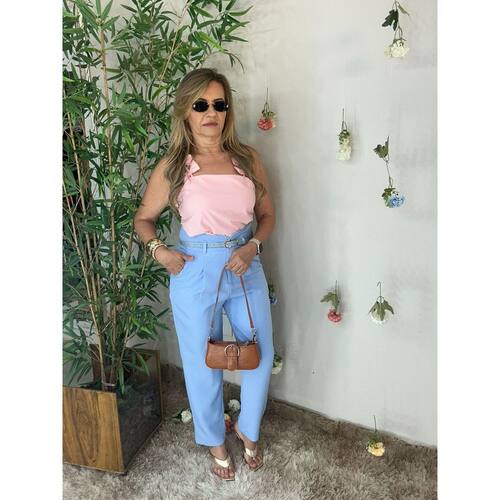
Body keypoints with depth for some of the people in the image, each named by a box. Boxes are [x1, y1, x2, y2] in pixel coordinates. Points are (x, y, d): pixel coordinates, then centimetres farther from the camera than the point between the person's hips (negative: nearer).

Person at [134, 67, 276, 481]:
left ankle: (248, 429, 41)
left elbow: (267, 215, 8)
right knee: (202, 364, 12)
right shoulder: (172, 167, -4)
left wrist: (252, 247, -10)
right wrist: (159, 250, -12)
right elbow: (143, 219, 7)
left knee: (261, 356, 11)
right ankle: (215, 442, 40)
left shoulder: (248, 159, 1)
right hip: (195, 272, -2)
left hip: (246, 266, 3)